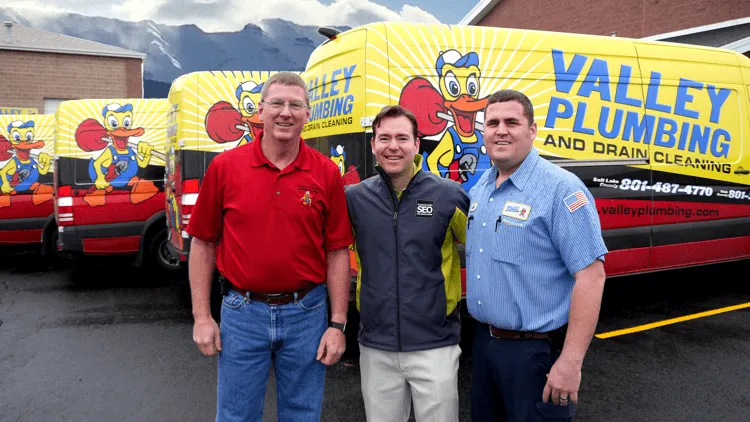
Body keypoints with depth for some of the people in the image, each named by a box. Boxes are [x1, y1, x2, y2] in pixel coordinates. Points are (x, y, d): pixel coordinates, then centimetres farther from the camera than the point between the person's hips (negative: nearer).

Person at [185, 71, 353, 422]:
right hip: (243, 313, 0)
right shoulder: (225, 167, -3)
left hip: (307, 313, 1)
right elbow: (202, 244, 2)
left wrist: (337, 324, -4)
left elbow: (337, 252, -2)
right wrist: (202, 317, -1)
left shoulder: (326, 173, -3)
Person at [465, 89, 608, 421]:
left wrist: (570, 361, -21)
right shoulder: (479, 189, 7)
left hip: (537, 350, -7)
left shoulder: (561, 189, -16)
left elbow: (590, 276, -20)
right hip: (484, 341, 7)